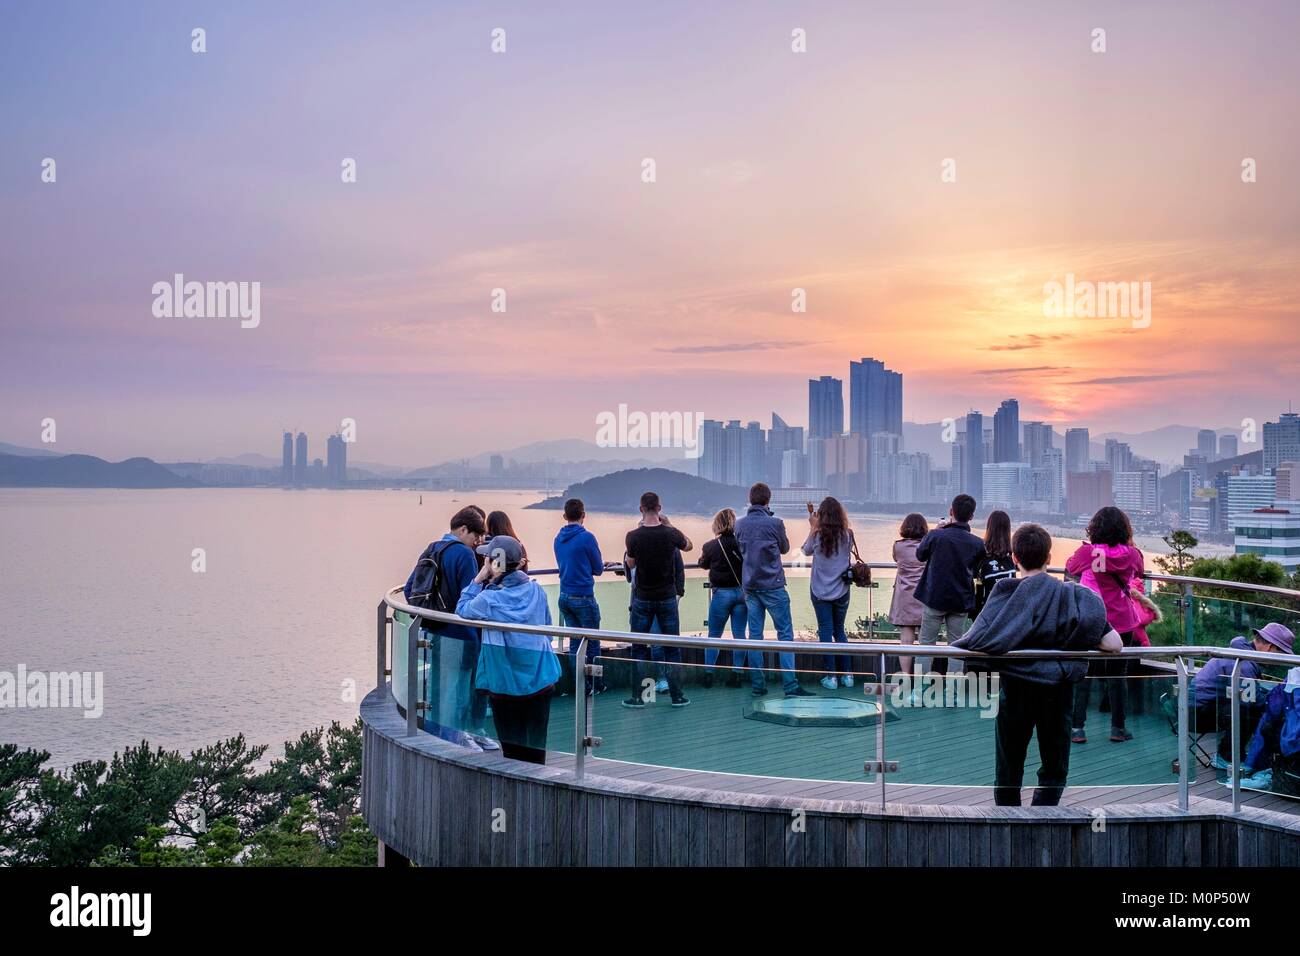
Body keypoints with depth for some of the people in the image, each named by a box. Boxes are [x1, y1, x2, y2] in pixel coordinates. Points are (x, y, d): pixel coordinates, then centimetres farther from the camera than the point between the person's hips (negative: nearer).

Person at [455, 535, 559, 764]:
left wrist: (478, 580, -2)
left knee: (512, 748, 9)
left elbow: (462, 610, 4)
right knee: (536, 745, 12)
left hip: (506, 684, -4)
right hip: (540, 682, 4)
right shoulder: (536, 590, -2)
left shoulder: (489, 600, -16)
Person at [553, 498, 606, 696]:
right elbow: (598, 569, -4)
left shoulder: (558, 539, 6)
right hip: (584, 598, -6)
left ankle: (580, 686, 13)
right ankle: (596, 685, 15)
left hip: (564, 597, 6)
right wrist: (597, 566, 18)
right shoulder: (587, 537, -12)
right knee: (593, 642, 7)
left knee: (574, 641, 11)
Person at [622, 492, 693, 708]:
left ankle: (637, 697, 8)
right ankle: (677, 696, 12)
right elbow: (689, 545, 13)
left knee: (638, 649, 8)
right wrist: (669, 525, 17)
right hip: (667, 597, 1)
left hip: (642, 599, -1)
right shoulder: (671, 534, -11)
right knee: (672, 648, 10)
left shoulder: (633, 536, -12)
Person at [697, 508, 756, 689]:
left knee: (714, 635, 8)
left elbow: (704, 564, 9)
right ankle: (737, 674, 8)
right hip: (742, 591, 2)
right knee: (740, 634, 8)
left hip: (721, 593, -2)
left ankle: (708, 673, 8)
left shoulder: (711, 546, -9)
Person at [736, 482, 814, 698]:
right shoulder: (775, 523, -11)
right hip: (772, 585, -4)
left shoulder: (740, 524, 1)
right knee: (785, 634, 0)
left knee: (755, 635, 7)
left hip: (749, 585, 5)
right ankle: (790, 685, -5)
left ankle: (758, 685, 8)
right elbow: (784, 548, 6)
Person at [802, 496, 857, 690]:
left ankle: (831, 676, 3)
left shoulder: (818, 536, -13)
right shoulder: (847, 535, -8)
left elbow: (806, 550, 4)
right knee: (839, 631, 16)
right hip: (841, 592, 2)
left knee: (826, 632, 4)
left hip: (821, 592, -2)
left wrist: (813, 527, 12)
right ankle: (847, 674, 16)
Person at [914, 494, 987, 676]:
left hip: (934, 598, -2)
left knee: (927, 643, 9)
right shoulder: (978, 544, -9)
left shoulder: (935, 536, -17)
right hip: (961, 601, 2)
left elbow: (920, 555, 3)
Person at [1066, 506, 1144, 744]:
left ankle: (1077, 728, 6)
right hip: (1122, 624, 2)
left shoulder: (1087, 552, -11)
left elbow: (1070, 567, 10)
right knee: (1117, 675, 12)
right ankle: (1118, 728, 18)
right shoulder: (1132, 554, -4)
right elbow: (1139, 571, 19)